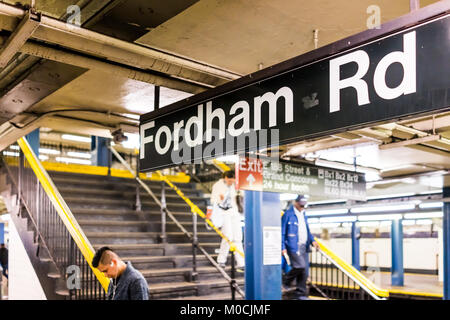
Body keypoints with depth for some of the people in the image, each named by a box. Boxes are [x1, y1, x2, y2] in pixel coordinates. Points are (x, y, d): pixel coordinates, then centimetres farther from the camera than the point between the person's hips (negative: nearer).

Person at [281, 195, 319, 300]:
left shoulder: (303, 214, 17)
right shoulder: (288, 214, -7)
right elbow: (282, 232, -7)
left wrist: (312, 240, 7)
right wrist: (283, 247, -12)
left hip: (304, 247, 7)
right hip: (293, 247, -7)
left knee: (305, 270, 4)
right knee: (300, 266, -19)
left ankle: (300, 293, 15)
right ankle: (286, 280, 7)